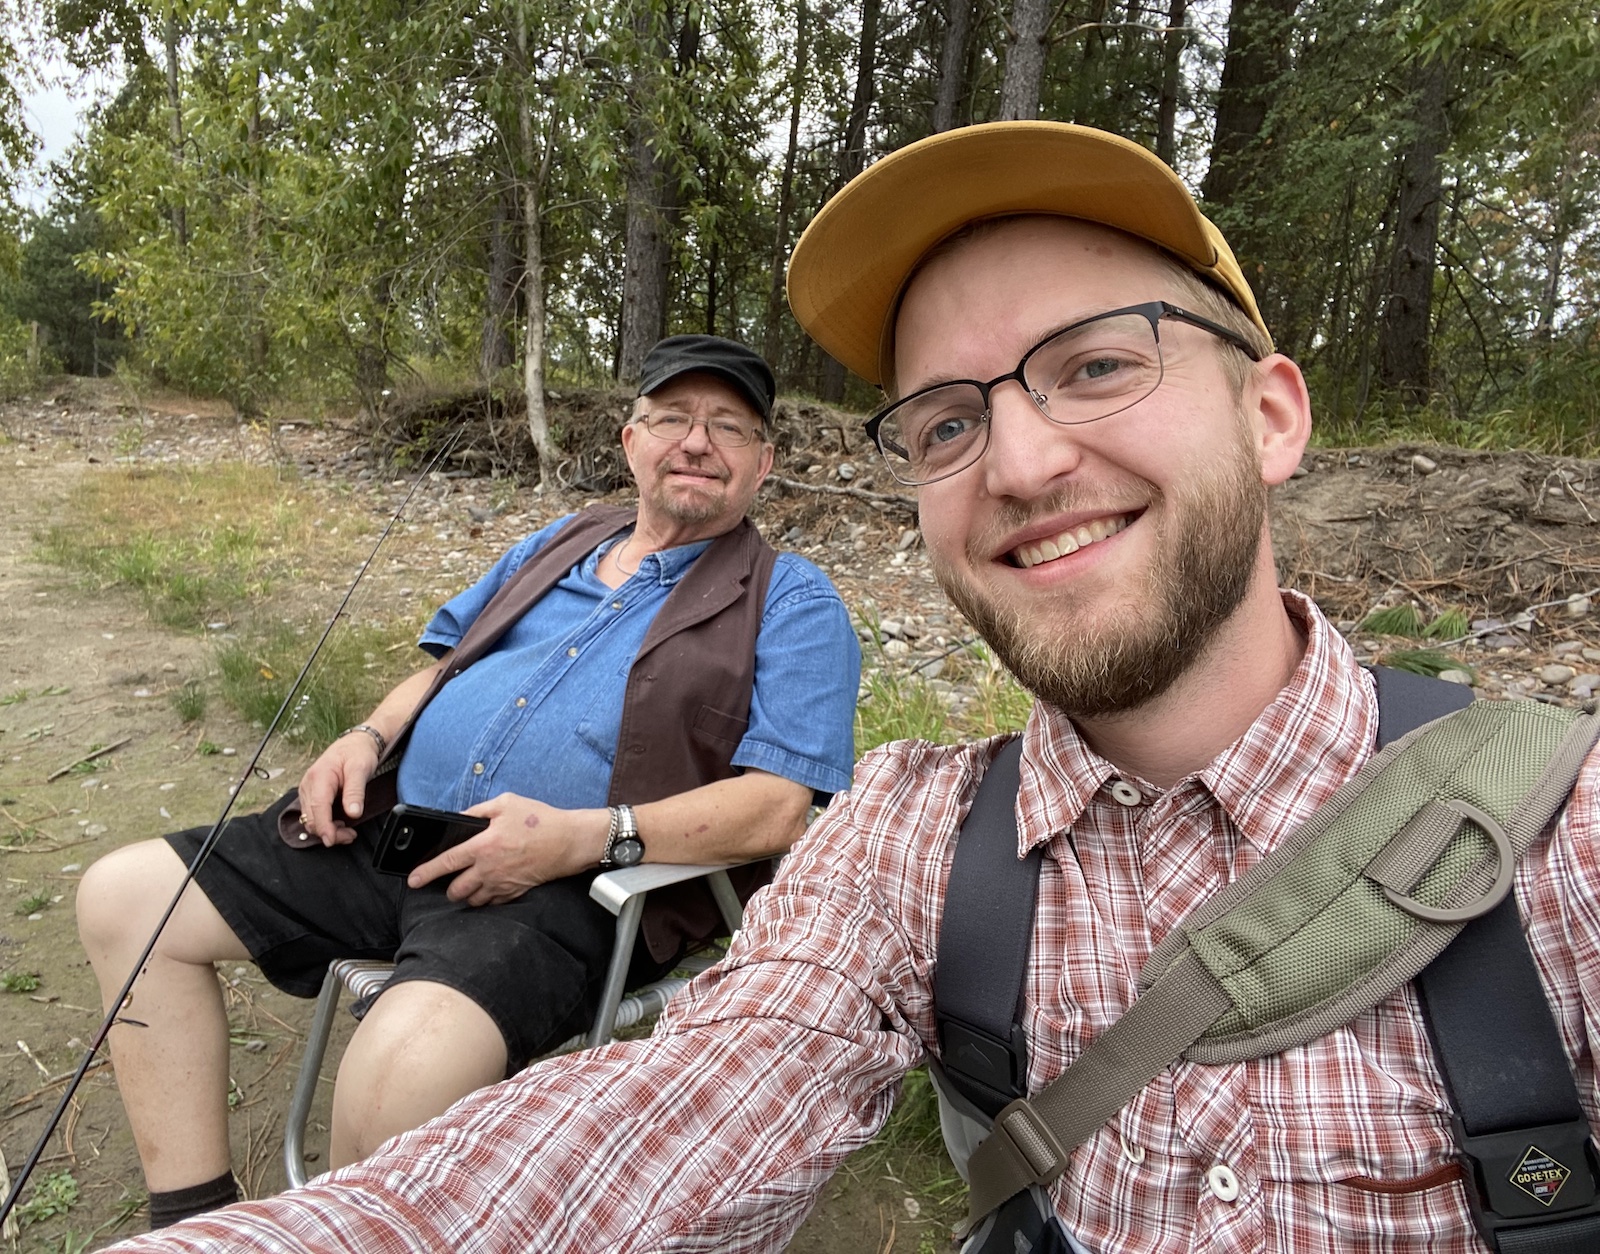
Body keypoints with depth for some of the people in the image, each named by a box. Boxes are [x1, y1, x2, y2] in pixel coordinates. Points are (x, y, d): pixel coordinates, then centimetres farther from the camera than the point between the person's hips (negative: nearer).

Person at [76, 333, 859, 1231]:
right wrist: (372, 738, 6)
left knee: (401, 1074, -35)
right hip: (398, 832, 7)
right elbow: (447, 660, 28)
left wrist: (580, 836, -22)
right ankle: (195, 1220, 11)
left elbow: (781, 805, -13)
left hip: (571, 889, -7)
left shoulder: (791, 603, -1)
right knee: (124, 895, 4)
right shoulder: (561, 543, 20)